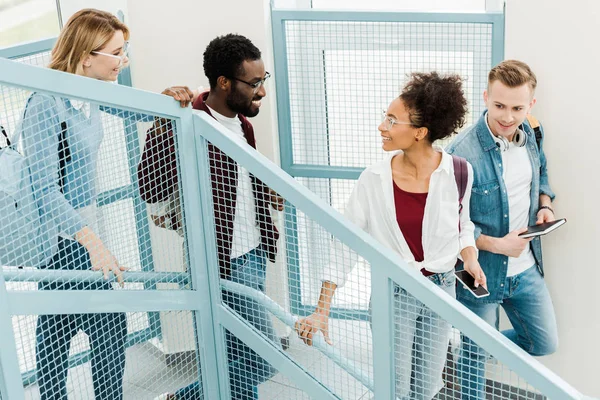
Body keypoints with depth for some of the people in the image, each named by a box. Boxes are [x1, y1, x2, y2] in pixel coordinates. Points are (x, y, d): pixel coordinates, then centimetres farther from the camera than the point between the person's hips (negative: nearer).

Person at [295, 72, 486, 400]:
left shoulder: (458, 172, -10)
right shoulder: (374, 179, -12)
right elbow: (344, 244, -10)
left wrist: (470, 258, -12)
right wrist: (322, 310, -14)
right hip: (391, 294, -1)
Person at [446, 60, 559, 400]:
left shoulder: (532, 134, -6)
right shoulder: (463, 153, -26)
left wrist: (545, 205, -3)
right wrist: (498, 245, -22)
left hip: (526, 268, 6)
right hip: (480, 275, -6)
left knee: (545, 343, 21)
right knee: (475, 357, 13)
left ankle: (480, 345, 43)